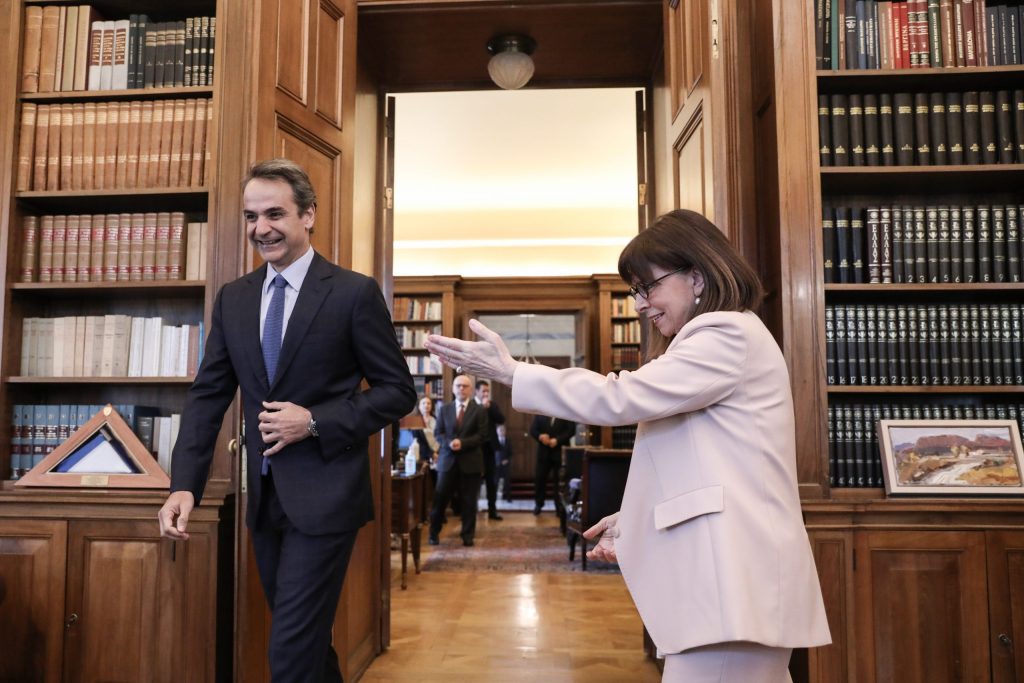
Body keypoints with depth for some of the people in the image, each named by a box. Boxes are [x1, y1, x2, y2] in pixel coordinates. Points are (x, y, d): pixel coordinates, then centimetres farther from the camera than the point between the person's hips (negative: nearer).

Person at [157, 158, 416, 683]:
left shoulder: (354, 292, -9)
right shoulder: (232, 298, 7)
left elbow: (398, 391, -7)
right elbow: (208, 395, 6)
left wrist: (315, 421, -18)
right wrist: (184, 485, -5)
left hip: (324, 496, -6)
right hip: (264, 497, 6)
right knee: (306, 638, 21)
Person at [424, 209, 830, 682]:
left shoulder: (730, 334, -11)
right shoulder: (713, 341, 22)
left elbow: (619, 398, -19)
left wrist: (508, 371, -12)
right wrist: (634, 520, 14)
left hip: (733, 574, -10)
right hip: (722, 569, 10)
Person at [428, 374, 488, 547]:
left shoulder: (479, 410, 3)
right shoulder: (444, 409, 10)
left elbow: (482, 435, -5)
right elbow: (438, 433, 5)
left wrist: (463, 443, -17)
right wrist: (449, 443, -15)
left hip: (470, 461, -1)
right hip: (448, 460, 1)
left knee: (469, 501, 5)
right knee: (440, 498, 4)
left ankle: (467, 535, 15)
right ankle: (433, 533, 18)